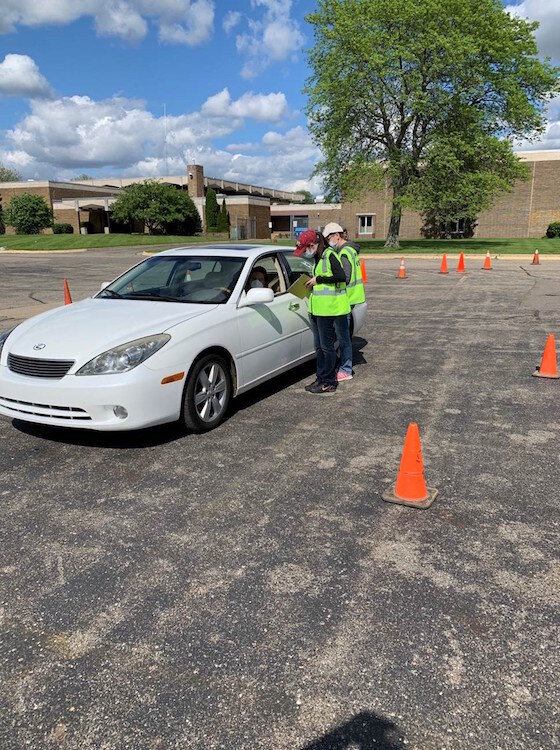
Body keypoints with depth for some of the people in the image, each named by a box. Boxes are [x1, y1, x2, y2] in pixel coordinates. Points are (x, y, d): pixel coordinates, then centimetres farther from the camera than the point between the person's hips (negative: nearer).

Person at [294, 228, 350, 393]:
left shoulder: (329, 255, -12)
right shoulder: (317, 258, 15)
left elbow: (341, 276, -23)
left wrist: (318, 279, -17)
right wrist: (312, 282, 9)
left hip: (327, 309, -9)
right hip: (316, 308, 9)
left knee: (327, 346, -2)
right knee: (319, 346, 14)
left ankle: (329, 383, 6)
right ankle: (321, 378, 24)